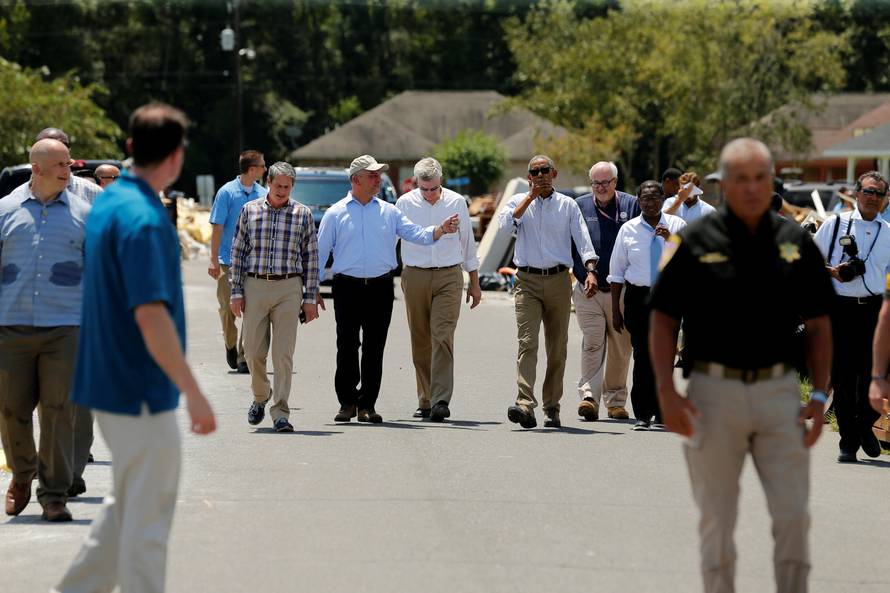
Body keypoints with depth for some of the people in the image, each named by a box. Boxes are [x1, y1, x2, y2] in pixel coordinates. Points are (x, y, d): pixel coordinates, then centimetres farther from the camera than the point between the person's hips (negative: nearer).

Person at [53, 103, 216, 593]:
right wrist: (193, 393, -25)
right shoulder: (142, 220, -21)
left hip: (109, 383, 10)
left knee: (128, 504, 19)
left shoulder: (107, 204, 9)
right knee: (147, 516, 0)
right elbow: (150, 315, -27)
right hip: (141, 391, -10)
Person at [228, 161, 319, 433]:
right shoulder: (249, 210, 5)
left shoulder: (303, 214, 4)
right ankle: (260, 396, 30)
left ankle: (280, 412, -4)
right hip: (254, 286, 1)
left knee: (284, 354, -5)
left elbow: (311, 257, 7)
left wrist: (310, 298, 2)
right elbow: (237, 252, 8)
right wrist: (236, 292, 2)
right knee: (253, 350, 5)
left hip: (288, 288, -1)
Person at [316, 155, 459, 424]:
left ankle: (367, 405, 9)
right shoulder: (336, 214, 6)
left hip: (380, 288, 2)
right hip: (348, 287, -2)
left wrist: (441, 230, -17)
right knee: (347, 348, -3)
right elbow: (320, 252, 7)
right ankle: (347, 402, 6)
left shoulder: (389, 212, 11)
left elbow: (416, 234, 2)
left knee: (374, 349, 3)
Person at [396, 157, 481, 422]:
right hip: (415, 277, 1)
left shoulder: (456, 202, 4)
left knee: (442, 337, -13)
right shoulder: (405, 203, 2)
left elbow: (467, 243, 13)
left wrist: (475, 283, 15)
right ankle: (425, 401, 14)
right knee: (420, 341, 5)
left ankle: (441, 400, -19)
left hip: (448, 277, -1)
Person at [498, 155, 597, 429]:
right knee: (527, 342, -15)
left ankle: (552, 408, 14)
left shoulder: (568, 205, 8)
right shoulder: (520, 201, 8)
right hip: (528, 281, -1)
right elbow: (505, 222, -12)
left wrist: (590, 271, -17)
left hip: (558, 280, 1)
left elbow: (583, 240, -1)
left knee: (557, 347, 5)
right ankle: (524, 405, -26)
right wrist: (531, 196, -10)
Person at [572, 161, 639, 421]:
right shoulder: (580, 206, 5)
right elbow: (567, 245, 9)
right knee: (592, 344, -10)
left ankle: (615, 401, 16)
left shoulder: (631, 205, 3)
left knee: (620, 348, 7)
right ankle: (589, 395, -15)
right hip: (588, 290, -1)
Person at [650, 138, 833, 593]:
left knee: (793, 516, -4)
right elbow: (663, 320, 0)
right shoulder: (695, 241, -2)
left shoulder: (796, 243, 5)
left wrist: (819, 395, 0)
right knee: (717, 521, 6)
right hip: (714, 393, -1)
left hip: (779, 393, 2)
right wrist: (666, 391, -10)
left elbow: (818, 325, 10)